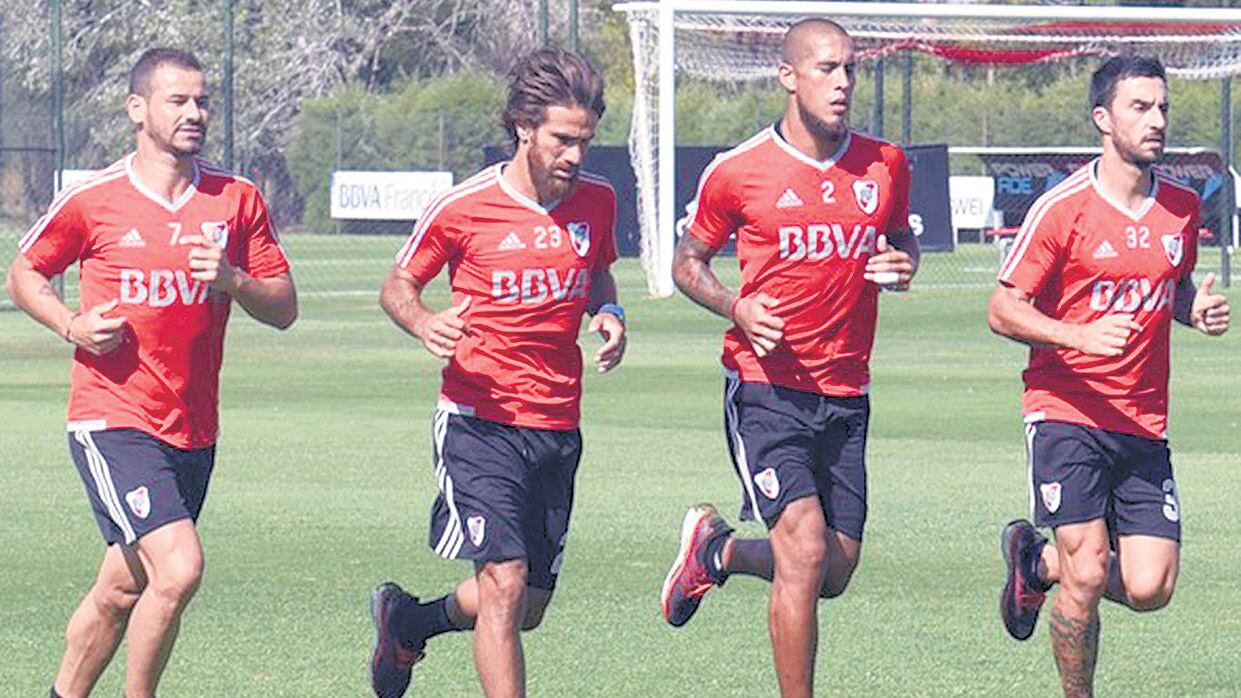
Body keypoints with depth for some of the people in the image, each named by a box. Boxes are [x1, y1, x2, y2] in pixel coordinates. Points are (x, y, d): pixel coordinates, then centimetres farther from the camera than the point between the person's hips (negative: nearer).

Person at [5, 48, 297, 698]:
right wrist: (72, 325, -7)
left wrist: (232, 281, -13)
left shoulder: (238, 199, 5)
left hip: (194, 430, 5)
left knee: (122, 591, 14)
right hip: (113, 419, -5)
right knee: (179, 568, -21)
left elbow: (283, 308, 7)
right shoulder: (92, 200, -3)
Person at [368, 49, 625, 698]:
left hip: (559, 427, 5)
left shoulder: (597, 200, 2)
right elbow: (397, 286, 3)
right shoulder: (463, 208, -11)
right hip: (480, 423, -5)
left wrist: (609, 315, 0)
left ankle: (406, 621, 40)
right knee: (504, 584, -19)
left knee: (528, 610, 13)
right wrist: (425, 322, -19)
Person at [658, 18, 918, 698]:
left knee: (834, 572, 8)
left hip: (846, 392, 5)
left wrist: (901, 263, -2)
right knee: (806, 550, -18)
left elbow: (901, 238, 22)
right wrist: (736, 308, -13)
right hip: (766, 389, -5)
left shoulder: (886, 165, 4)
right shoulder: (737, 171, -6)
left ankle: (718, 549, 36)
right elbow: (688, 260, 6)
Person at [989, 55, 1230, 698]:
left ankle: (1038, 560, 24)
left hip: (1143, 422, 5)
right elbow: (1003, 311, -7)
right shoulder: (1062, 208, -8)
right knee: (1088, 577, -12)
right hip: (1066, 411, -5)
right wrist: (1081, 336, -23)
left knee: (1149, 587, -4)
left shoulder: (1182, 206, 7)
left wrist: (1199, 308, 2)